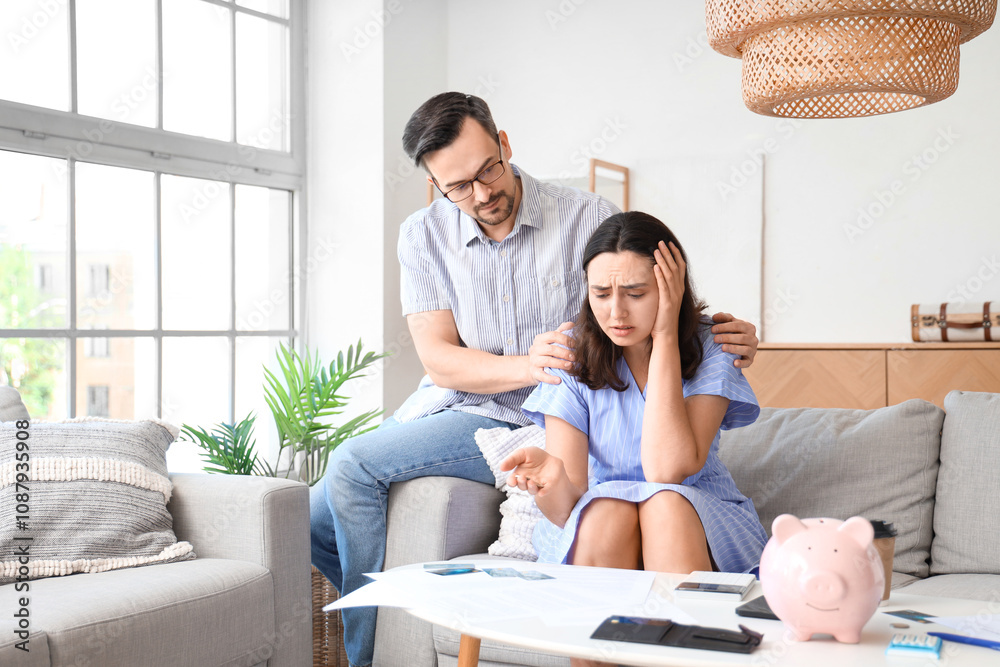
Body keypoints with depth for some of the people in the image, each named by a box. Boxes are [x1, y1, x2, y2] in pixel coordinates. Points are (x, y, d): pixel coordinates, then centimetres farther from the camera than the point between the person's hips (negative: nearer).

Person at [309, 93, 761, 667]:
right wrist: (527, 365, -26)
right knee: (319, 520, -1)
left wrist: (730, 336, -25)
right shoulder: (424, 236, 1)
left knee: (353, 465, -21)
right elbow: (440, 359, -6)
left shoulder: (590, 220, -7)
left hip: (521, 425, -5)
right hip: (443, 407, 5)